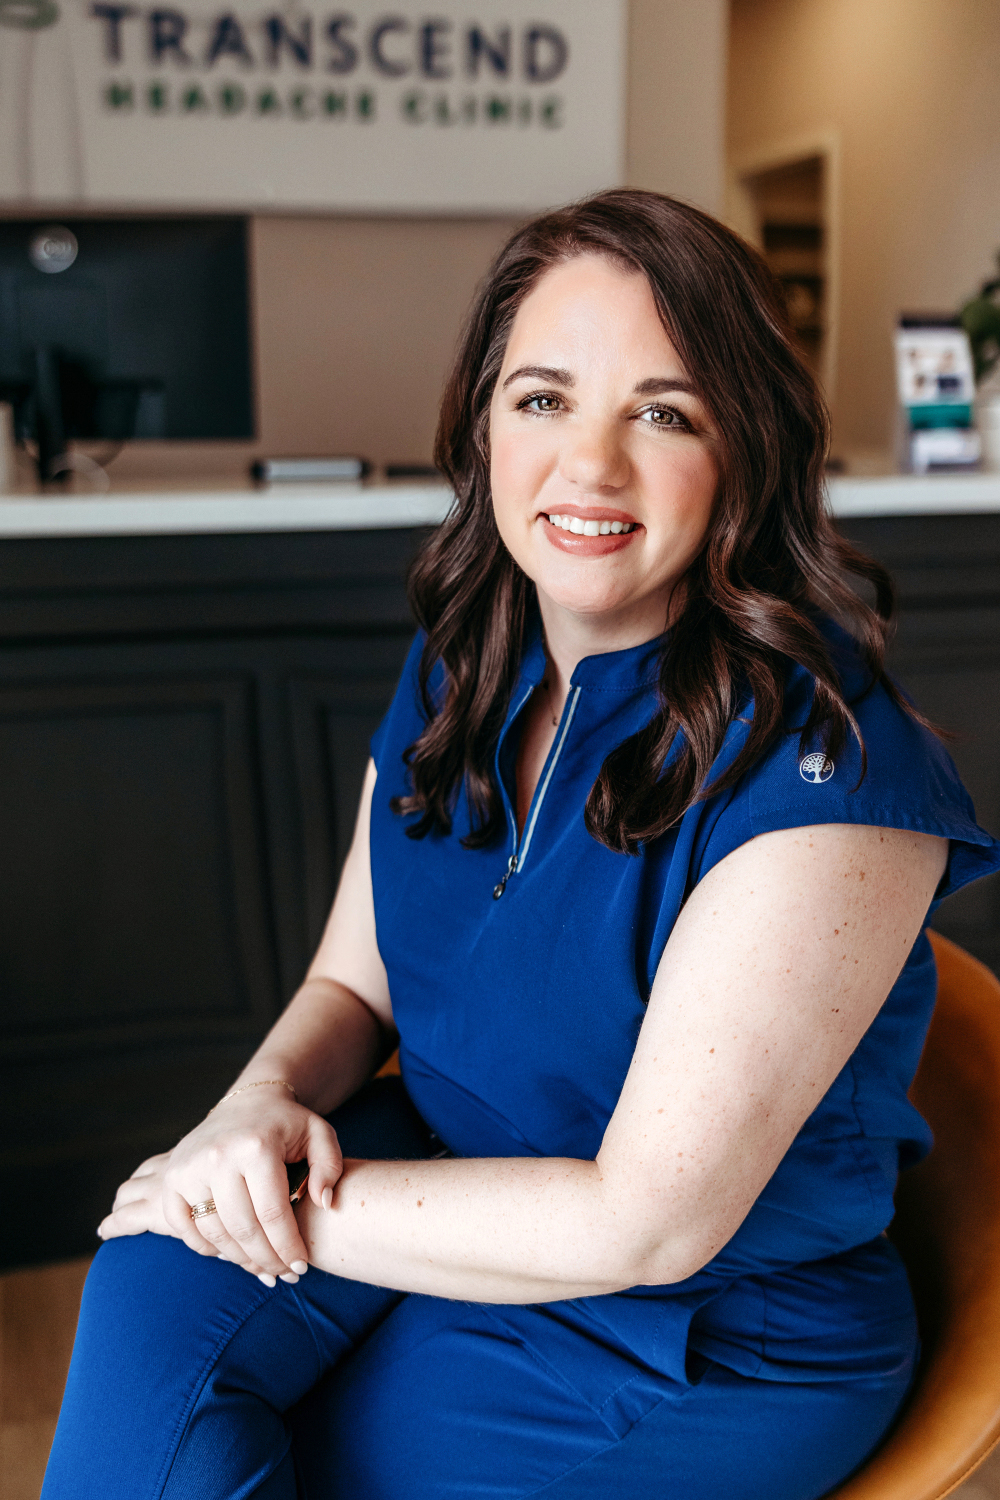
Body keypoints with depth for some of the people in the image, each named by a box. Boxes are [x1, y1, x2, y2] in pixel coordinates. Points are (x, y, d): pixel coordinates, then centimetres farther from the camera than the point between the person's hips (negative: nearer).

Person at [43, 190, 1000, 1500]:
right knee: (155, 1295, -21)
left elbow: (645, 1224, -24)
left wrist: (307, 1212, -20)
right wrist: (267, 1099, -16)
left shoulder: (821, 764, -24)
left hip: (713, 1343, -5)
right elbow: (352, 984, 6)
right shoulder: (456, 671, -2)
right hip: (454, 1194, 5)